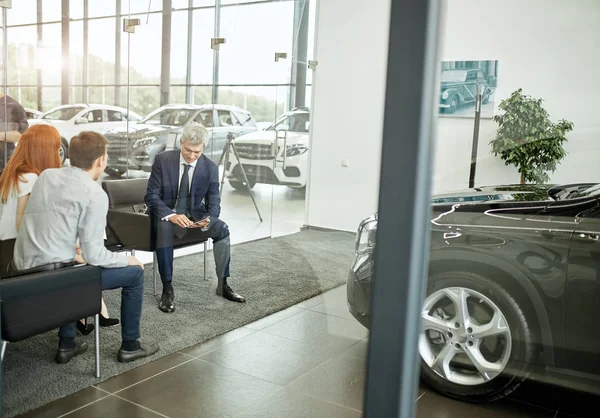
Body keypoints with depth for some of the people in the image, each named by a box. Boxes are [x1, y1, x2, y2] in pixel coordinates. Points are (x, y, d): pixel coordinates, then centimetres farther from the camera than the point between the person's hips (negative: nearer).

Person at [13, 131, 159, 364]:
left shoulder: (46, 175, 6)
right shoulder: (95, 194, -15)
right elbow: (94, 255, -16)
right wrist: (127, 260, 2)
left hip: (23, 270, 8)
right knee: (135, 272, 8)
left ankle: (66, 345, 38)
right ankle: (130, 346, 22)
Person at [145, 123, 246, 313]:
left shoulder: (210, 168, -6)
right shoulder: (162, 160, -11)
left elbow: (214, 203, -4)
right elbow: (151, 196, -12)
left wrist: (207, 220, -29)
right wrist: (171, 215, -31)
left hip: (195, 215, 2)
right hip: (166, 215, -2)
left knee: (222, 229, -23)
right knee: (164, 228, -36)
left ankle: (223, 285, -9)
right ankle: (167, 290, -28)